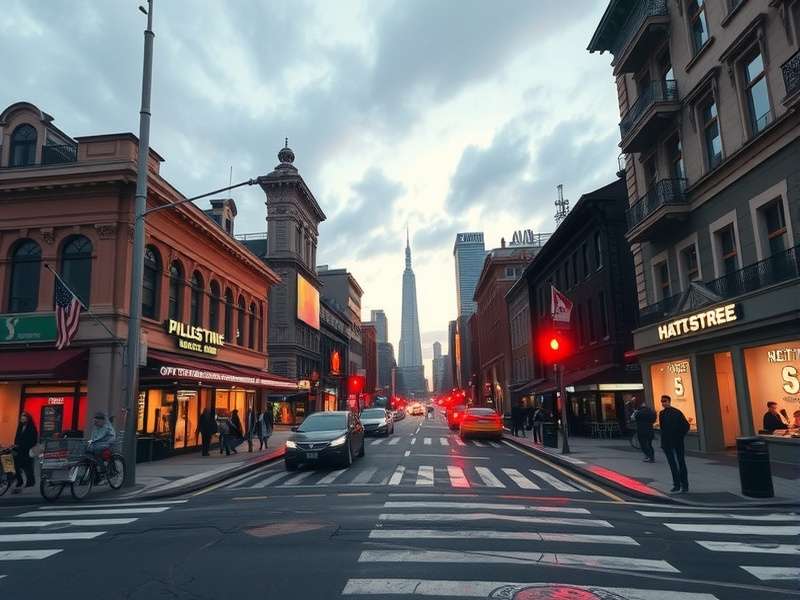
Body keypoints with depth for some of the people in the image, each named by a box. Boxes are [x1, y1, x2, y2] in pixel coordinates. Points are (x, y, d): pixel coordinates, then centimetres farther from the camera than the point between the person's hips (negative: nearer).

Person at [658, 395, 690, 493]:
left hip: (678, 441, -5)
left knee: (681, 463, 4)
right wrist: (663, 442, 9)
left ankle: (684, 485, 12)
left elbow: (686, 425, -6)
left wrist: (681, 435, -7)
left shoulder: (676, 412, -9)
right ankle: (676, 484, 15)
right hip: (667, 443, 5)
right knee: (672, 463, 8)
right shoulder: (661, 413, 6)